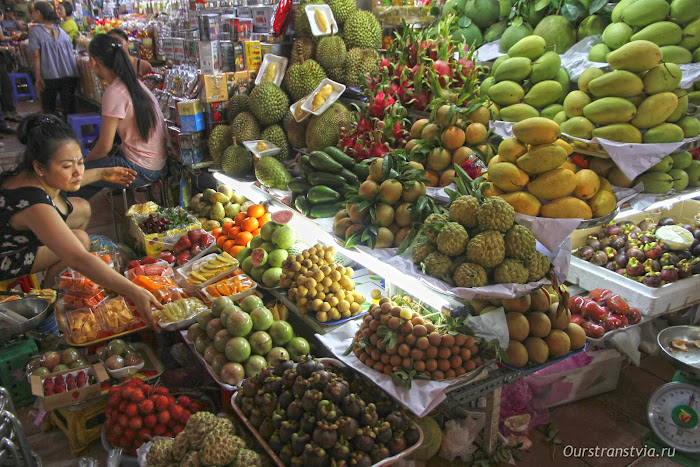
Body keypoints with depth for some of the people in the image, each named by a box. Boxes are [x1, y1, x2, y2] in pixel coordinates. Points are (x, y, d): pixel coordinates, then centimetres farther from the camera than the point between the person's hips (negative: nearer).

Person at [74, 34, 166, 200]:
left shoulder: (114, 93, -18)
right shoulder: (135, 83, 7)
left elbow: (105, 146, -13)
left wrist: (83, 162, 3)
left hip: (142, 170, -9)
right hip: (155, 163, 9)